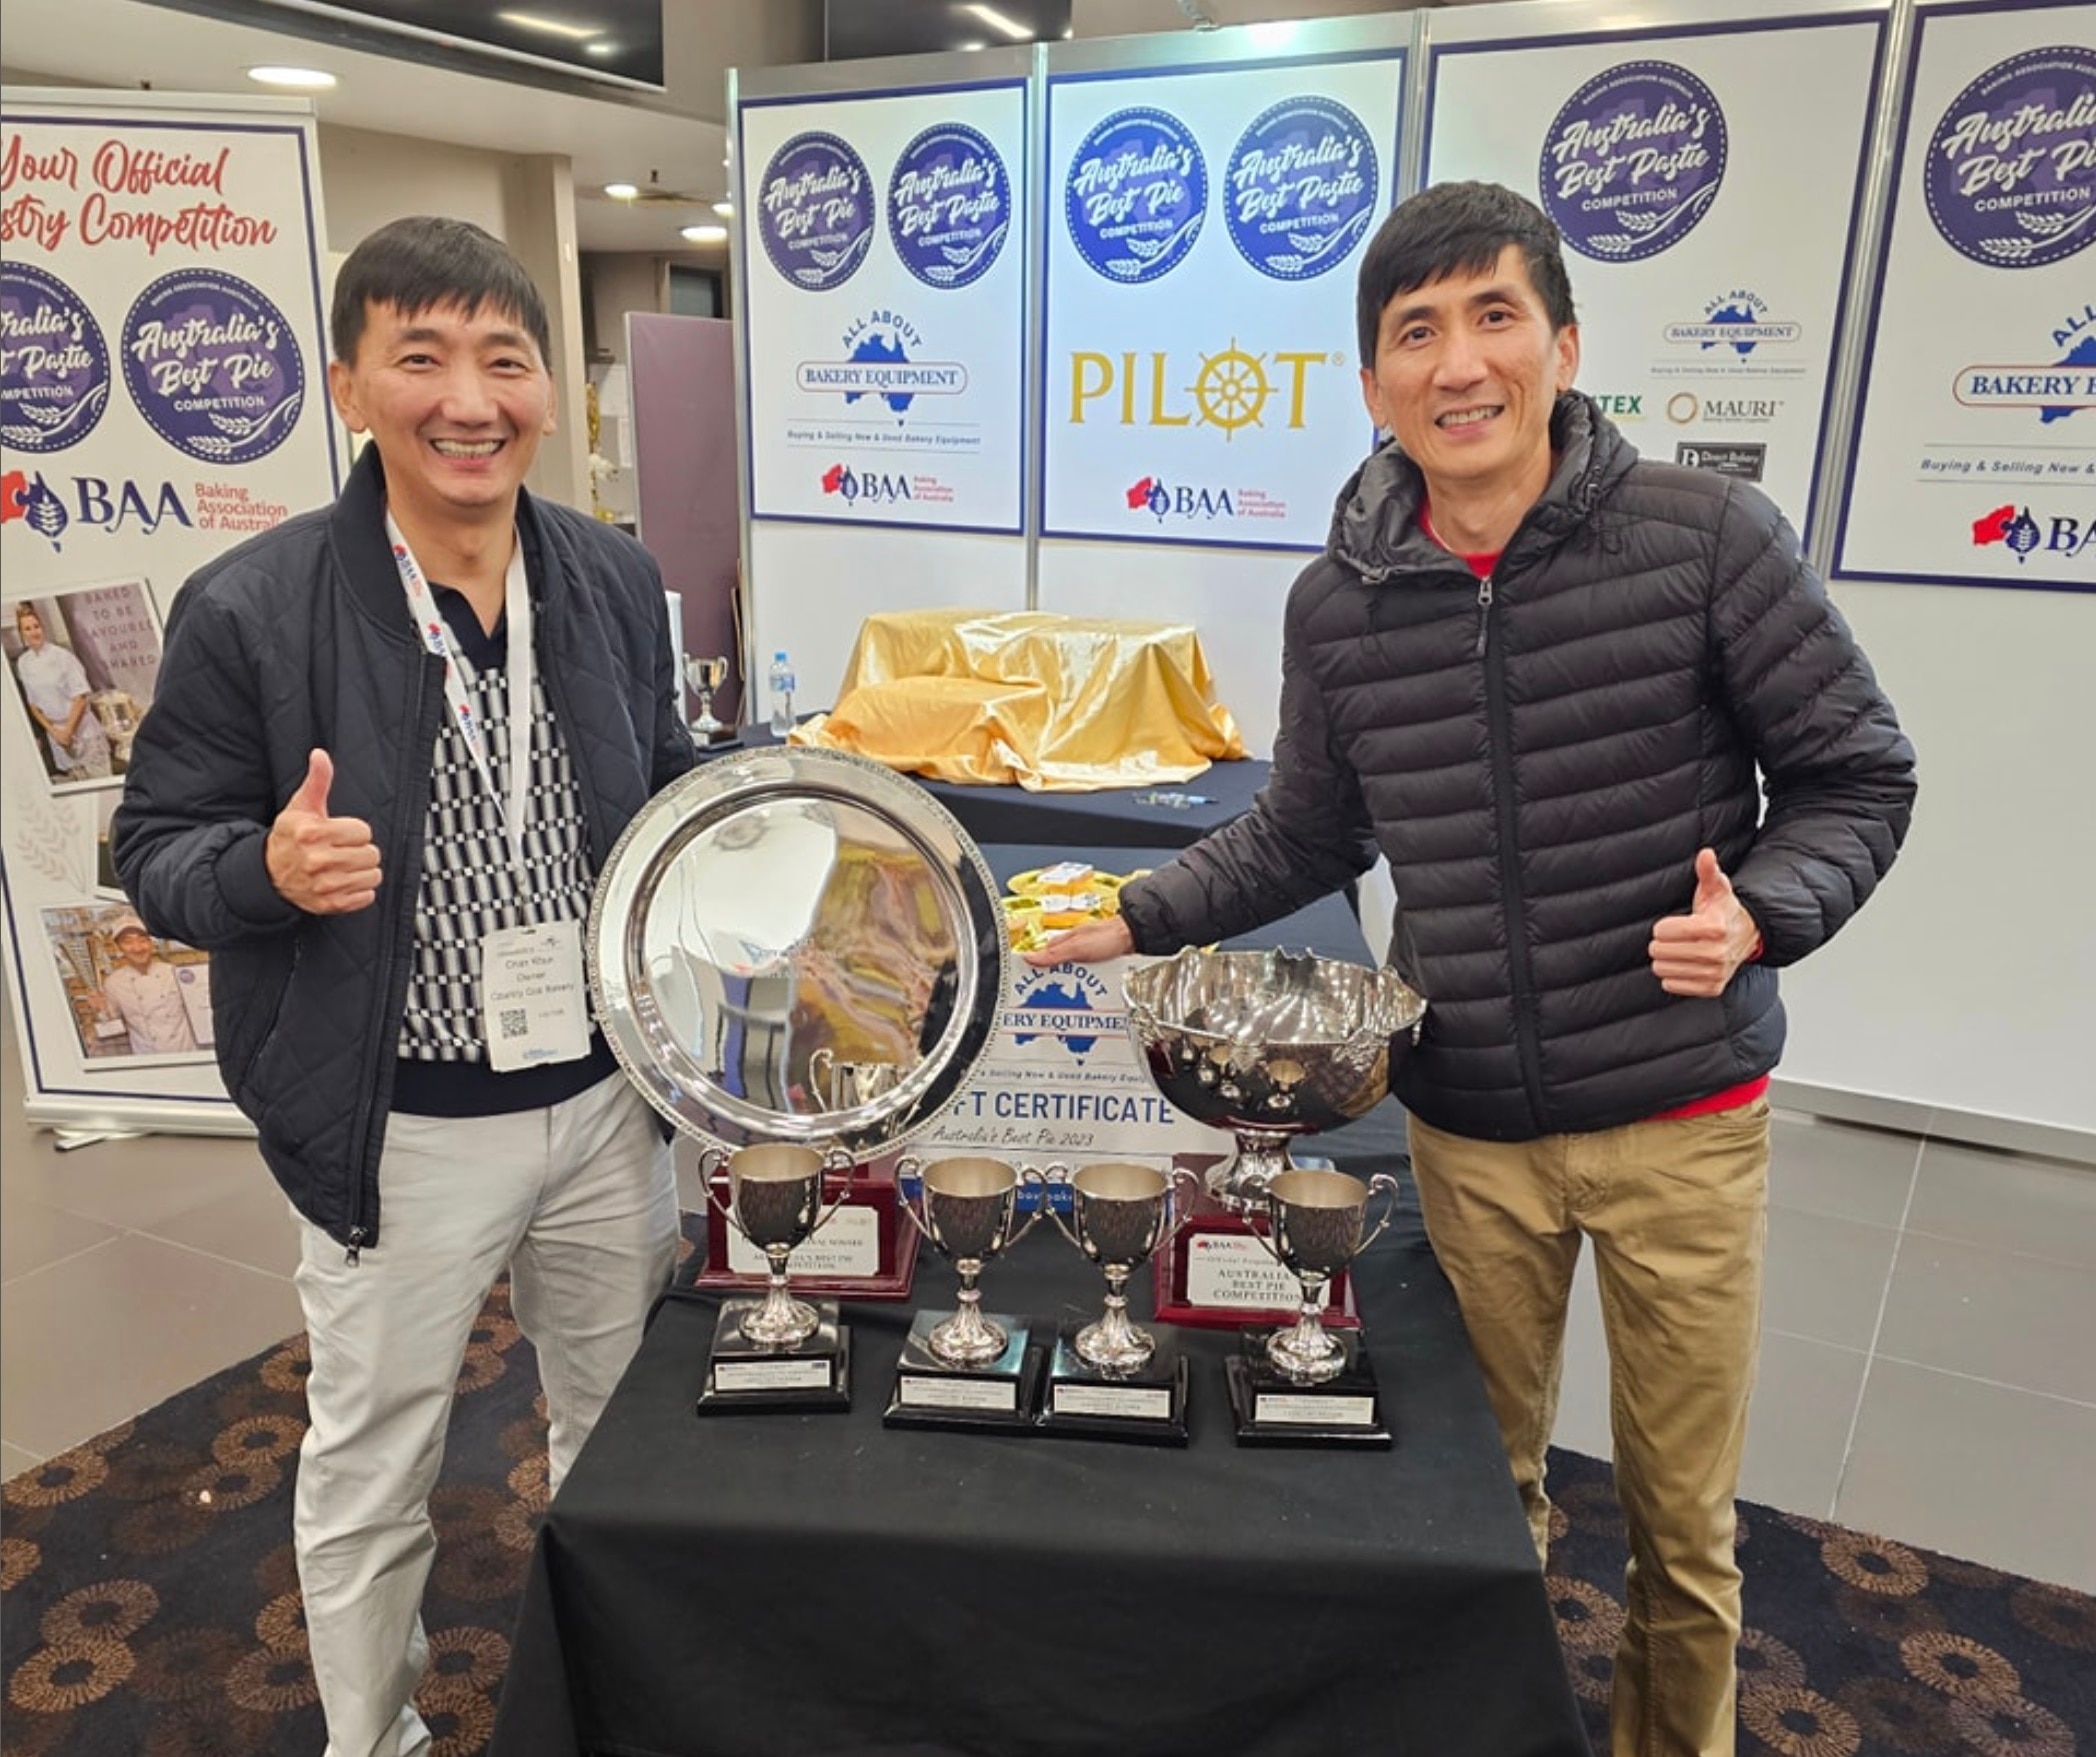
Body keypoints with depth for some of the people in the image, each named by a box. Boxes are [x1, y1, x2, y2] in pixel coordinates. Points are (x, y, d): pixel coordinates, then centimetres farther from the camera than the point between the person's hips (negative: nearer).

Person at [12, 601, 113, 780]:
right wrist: (53, 731, -4)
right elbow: (33, 704, 7)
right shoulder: (22, 663, 2)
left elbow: (81, 696, -11)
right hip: (55, 734, 4)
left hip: (82, 730, -4)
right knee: (76, 783, 8)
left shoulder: (62, 656, -11)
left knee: (99, 778, -4)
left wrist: (68, 730, -13)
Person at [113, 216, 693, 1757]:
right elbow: (158, 847, -6)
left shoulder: (615, 579, 0)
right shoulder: (250, 612, -13)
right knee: (373, 1475, 16)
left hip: (610, 1098, 5)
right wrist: (269, 868, -27)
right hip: (401, 1133, -4)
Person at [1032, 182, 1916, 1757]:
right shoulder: (1339, 605, -2)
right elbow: (1306, 837, 11)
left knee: (1684, 1518, 14)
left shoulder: (1704, 537, -11)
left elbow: (1856, 774, -3)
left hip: (1682, 1114, -1)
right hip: (1467, 1126, 2)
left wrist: (1762, 911, -21)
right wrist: (1137, 920, 5)